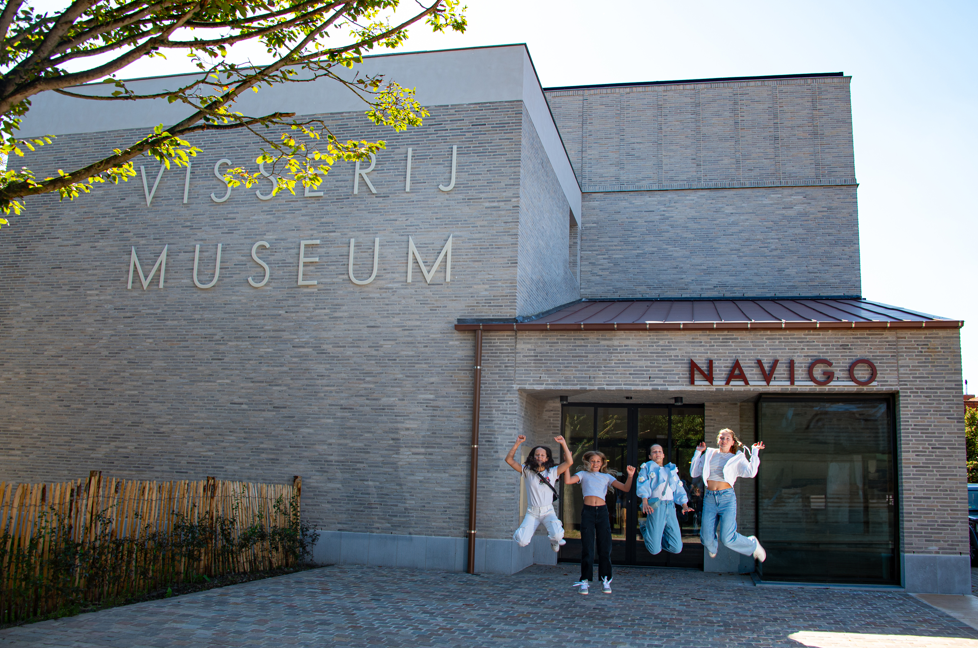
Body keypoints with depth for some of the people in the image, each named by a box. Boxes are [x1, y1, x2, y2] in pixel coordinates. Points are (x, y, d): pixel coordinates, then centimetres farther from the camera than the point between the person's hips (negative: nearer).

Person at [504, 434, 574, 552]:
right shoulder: (527, 471, 3)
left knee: (557, 536, -27)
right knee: (522, 542, -16)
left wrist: (563, 444, -10)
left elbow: (569, 462, -6)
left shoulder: (552, 472, 2)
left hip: (548, 511, 0)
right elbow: (509, 460, -1)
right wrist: (517, 443, -7)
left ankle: (554, 540, 13)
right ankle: (519, 533, 23)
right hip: (532, 512, 0)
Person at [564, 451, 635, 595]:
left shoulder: (606, 477, 17)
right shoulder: (584, 475, 14)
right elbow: (568, 481, -4)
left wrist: (630, 476, -7)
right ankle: (585, 580, 3)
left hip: (602, 511, 1)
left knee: (605, 547, 2)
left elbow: (625, 488, 8)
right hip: (588, 512, -1)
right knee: (587, 548, -2)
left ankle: (605, 580, 12)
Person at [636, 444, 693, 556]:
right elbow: (643, 486, 1)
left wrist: (685, 506, 2)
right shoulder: (647, 467, 15)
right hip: (655, 507, -4)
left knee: (677, 548, -3)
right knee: (655, 550, -8)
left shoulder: (672, 469, 26)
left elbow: (679, 489, 19)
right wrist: (645, 503, -17)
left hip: (671, 507, 4)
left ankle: (657, 534, 23)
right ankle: (645, 528, 22)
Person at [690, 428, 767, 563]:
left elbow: (751, 473, -11)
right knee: (707, 538, -1)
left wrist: (755, 452, -5)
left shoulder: (737, 458, 6)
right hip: (709, 498, 2)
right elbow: (694, 473, 11)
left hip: (727, 497, -2)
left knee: (727, 538, -12)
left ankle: (753, 544, 19)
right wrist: (698, 452, 10)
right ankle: (713, 550, 38)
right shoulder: (709, 454, 12)